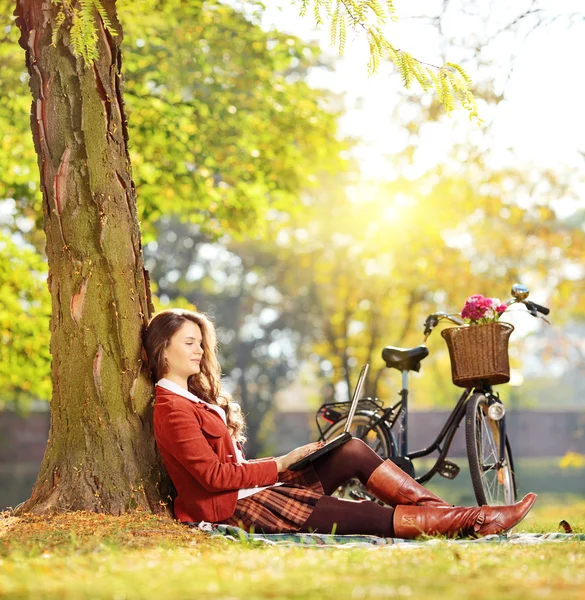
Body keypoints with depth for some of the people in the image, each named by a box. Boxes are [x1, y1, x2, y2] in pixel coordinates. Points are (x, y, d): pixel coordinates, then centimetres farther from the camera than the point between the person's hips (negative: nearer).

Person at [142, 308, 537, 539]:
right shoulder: (172, 410, -14)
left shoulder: (194, 399, 18)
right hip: (235, 508, -10)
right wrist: (281, 464, -12)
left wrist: (281, 463, 1)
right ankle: (471, 522, -11)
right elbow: (214, 475, -20)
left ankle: (440, 509, -5)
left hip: (253, 487, 10)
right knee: (372, 518, -15)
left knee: (353, 451, -2)